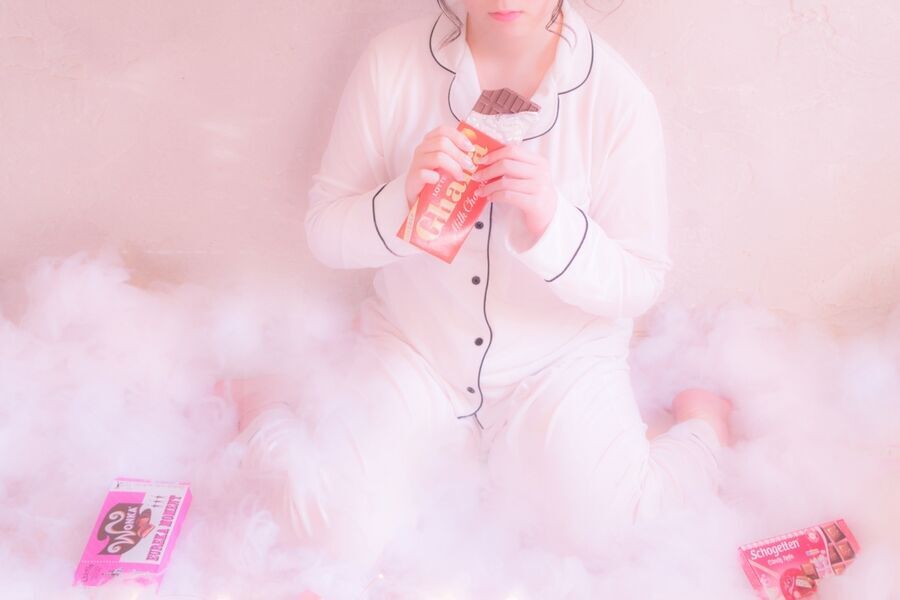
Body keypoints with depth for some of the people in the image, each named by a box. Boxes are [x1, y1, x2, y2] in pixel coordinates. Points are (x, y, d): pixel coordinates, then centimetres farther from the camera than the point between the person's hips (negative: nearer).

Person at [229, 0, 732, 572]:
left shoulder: (618, 95, -15)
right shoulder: (393, 60, -11)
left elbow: (640, 286, -10)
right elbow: (326, 232, -7)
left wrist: (551, 224, -30)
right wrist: (405, 198, -29)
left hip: (561, 364, 0)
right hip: (414, 348, 1)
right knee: (344, 531, -16)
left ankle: (701, 424, 14)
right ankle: (262, 413, 17)